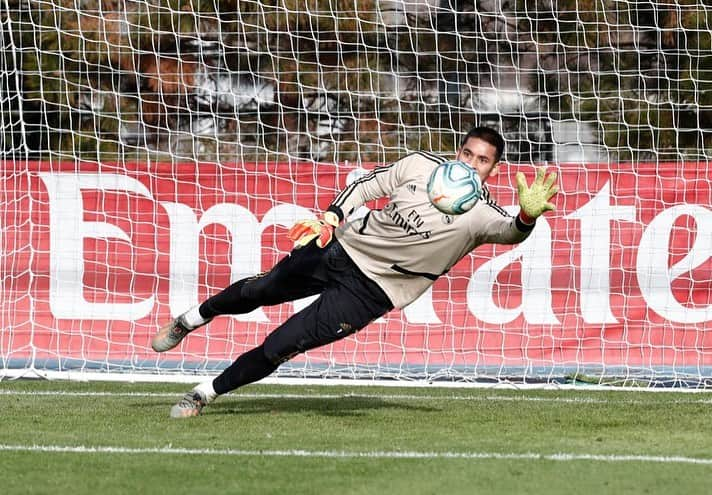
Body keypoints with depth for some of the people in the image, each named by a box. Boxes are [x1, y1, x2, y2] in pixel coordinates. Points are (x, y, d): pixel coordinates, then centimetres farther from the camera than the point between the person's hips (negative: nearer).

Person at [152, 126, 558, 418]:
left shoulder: (482, 215, -19)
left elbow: (510, 232, -41)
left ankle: (205, 395, 13)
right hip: (344, 248, 3)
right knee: (260, 290, 15)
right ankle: (193, 319, 46)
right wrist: (332, 217, -10)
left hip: (370, 292, -3)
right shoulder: (421, 165, -7)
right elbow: (367, 185, 6)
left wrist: (528, 215, -64)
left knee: (280, 347, -8)